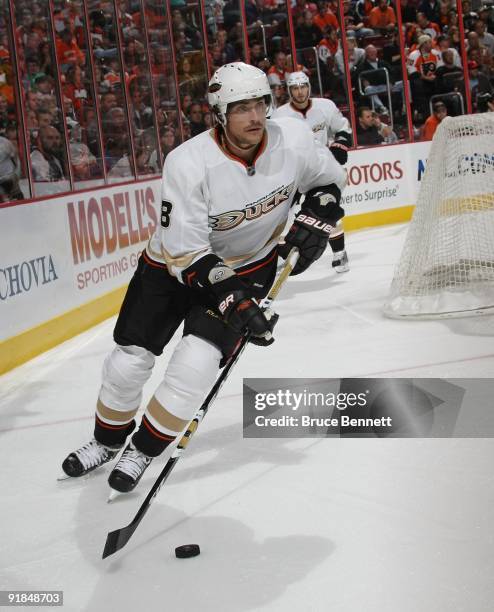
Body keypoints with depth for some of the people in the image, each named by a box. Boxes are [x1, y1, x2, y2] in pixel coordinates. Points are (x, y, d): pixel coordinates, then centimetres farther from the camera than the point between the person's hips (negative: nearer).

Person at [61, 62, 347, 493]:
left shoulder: (293, 139, -19)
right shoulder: (189, 163, -30)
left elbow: (330, 179, 4)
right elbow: (187, 254, -28)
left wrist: (314, 223, -12)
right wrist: (235, 302, -35)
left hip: (248, 263, 1)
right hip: (175, 263, -1)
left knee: (197, 362, -17)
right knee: (130, 360, 1)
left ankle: (143, 450, 5)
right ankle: (108, 440, 31)